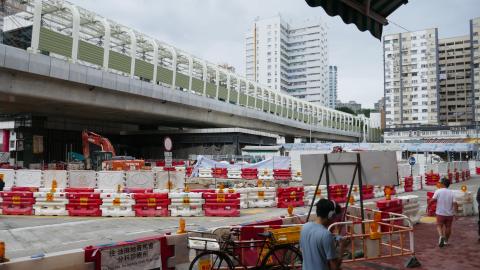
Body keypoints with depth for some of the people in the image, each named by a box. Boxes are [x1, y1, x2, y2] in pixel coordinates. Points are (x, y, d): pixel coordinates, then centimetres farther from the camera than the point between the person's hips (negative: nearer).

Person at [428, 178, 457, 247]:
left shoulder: (438, 191, -11)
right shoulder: (451, 193, -4)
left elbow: (432, 200, -15)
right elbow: (454, 203, -10)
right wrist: (455, 212, -2)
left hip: (440, 213, -2)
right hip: (450, 214, 3)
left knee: (439, 226, 12)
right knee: (448, 227, 18)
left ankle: (441, 236, -14)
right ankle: (446, 240, 30)